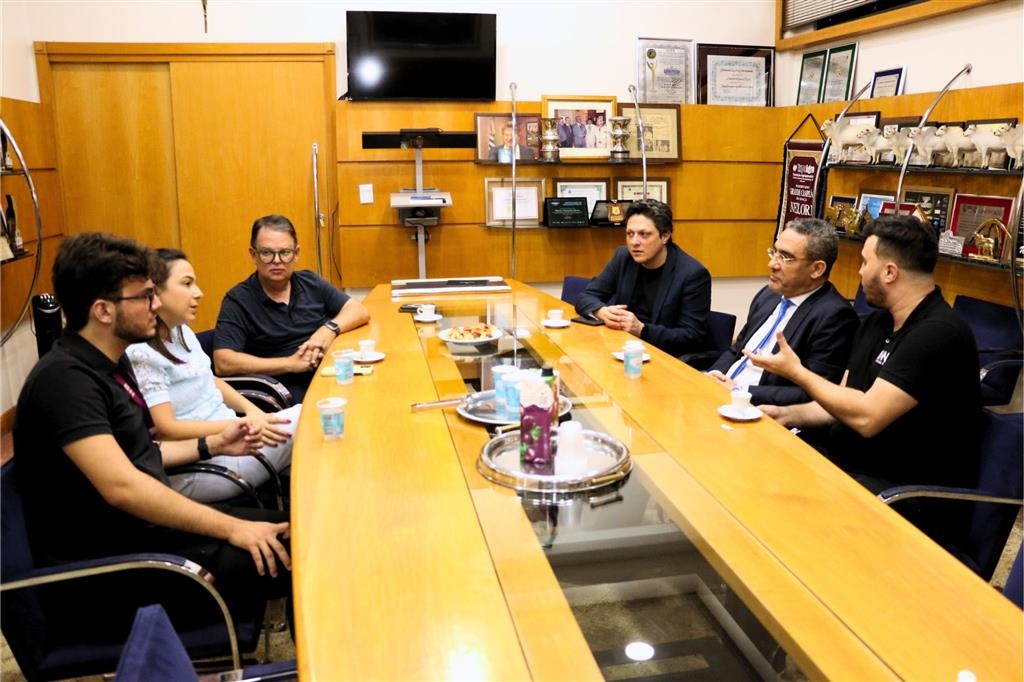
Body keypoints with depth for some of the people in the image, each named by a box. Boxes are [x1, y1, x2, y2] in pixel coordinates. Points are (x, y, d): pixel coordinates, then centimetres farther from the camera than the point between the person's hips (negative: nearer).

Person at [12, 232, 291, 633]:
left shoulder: (110, 362, 10)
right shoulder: (65, 378, -20)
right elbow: (122, 487, -30)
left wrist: (212, 445, 12)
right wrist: (232, 529, -29)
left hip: (143, 527, 9)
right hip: (108, 565, -9)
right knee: (280, 558, -18)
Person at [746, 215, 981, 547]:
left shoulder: (939, 333, -19)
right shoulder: (876, 323, 10)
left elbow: (867, 416, -24)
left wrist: (796, 372, -13)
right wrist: (787, 414, -2)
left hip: (912, 499, -8)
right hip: (848, 468, 8)